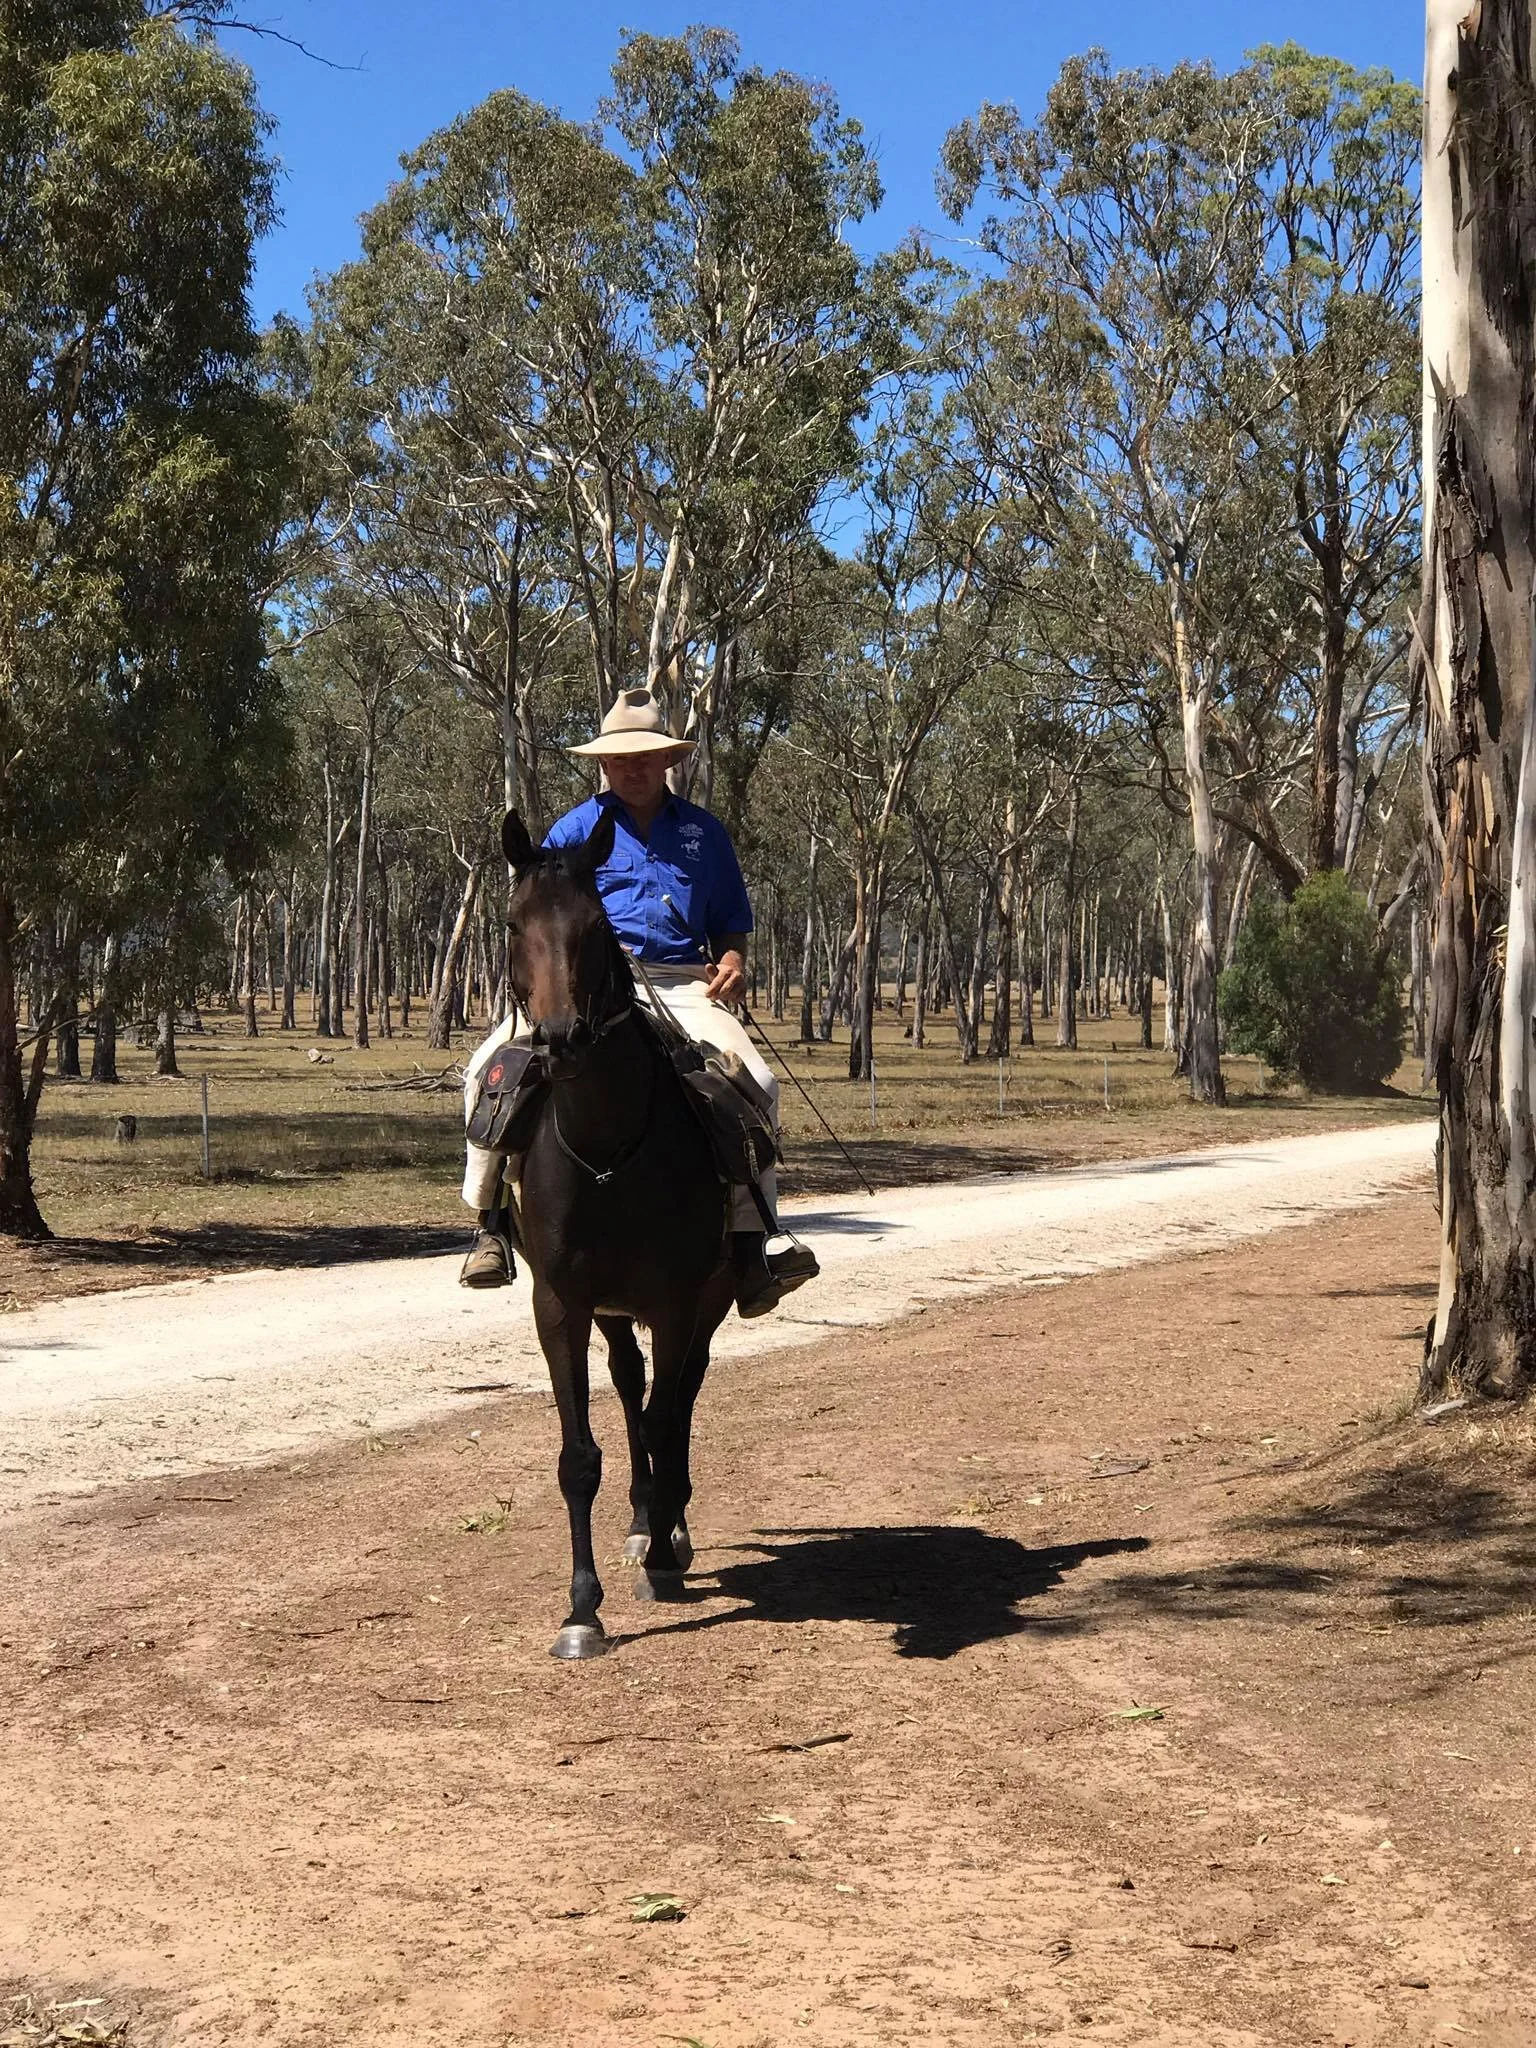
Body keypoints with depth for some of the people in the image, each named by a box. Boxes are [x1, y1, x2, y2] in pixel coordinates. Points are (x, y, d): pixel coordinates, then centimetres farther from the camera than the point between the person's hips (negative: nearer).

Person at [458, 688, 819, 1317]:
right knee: (490, 1069, -24)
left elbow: (731, 922, 25)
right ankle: (489, 1223, -12)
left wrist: (732, 960, 2)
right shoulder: (576, 829, 14)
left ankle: (749, 1251, -22)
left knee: (754, 1083, -25)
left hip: (683, 985, 1)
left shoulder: (704, 832, 20)